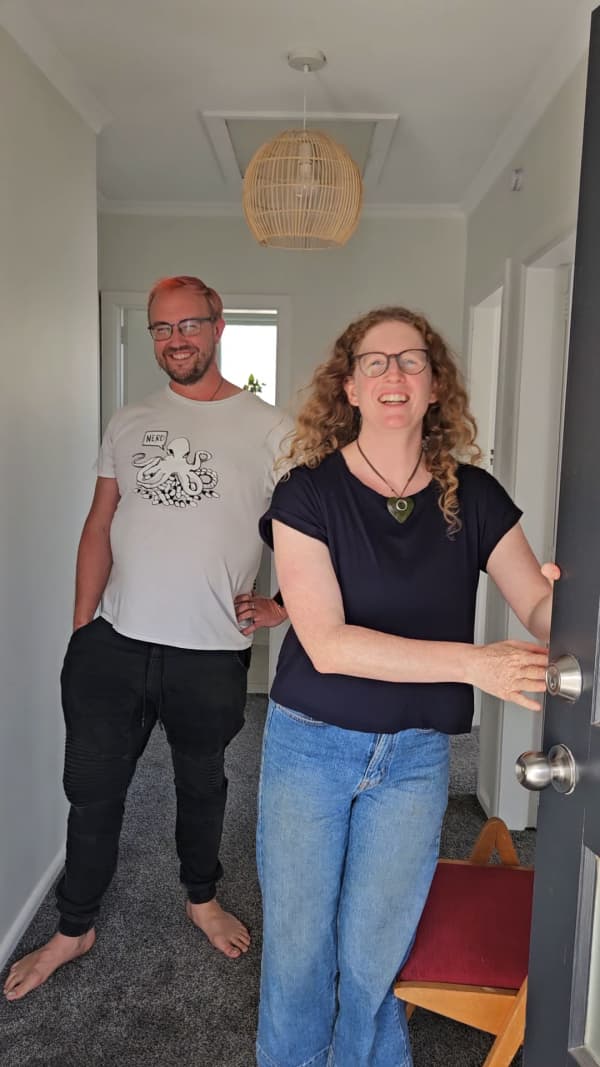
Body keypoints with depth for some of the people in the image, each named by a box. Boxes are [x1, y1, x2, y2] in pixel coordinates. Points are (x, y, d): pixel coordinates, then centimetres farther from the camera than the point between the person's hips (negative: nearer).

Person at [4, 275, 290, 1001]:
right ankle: (74, 930, 37)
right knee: (93, 791, 14)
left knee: (201, 787, 19)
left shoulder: (268, 430, -4)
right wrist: (81, 627, 2)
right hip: (115, 643, 3)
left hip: (210, 653, -2)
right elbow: (100, 527, 7)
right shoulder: (129, 423, 6)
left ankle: (201, 898, 46)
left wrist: (280, 604, -12)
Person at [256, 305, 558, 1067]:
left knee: (373, 955, 13)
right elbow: (327, 643, -21)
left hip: (415, 755, 2)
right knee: (297, 947, 14)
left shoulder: (473, 497, -3)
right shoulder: (309, 492, -13)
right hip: (311, 745, -1)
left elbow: (539, 606, -6)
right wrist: (474, 662, -27)